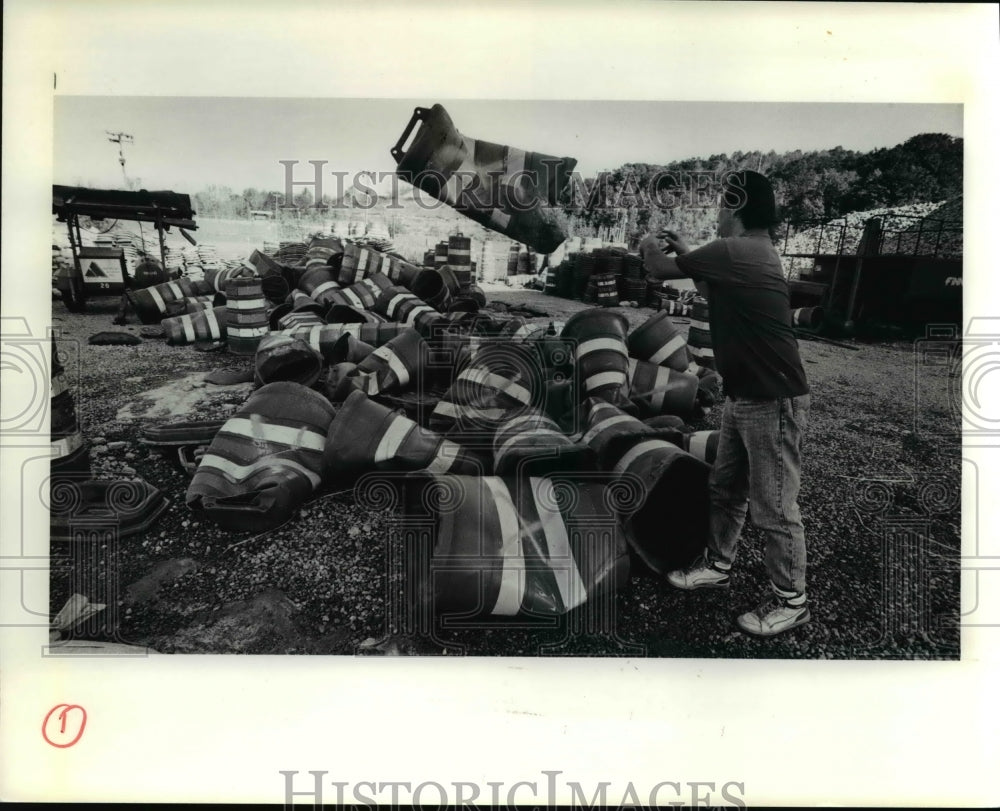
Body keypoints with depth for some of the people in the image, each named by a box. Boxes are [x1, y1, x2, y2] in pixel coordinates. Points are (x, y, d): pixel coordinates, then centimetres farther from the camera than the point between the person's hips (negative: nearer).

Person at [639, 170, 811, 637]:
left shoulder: (735, 252, -20)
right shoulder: (749, 255, 10)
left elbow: (658, 270, -11)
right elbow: (714, 293, 28)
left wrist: (650, 246, 11)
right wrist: (684, 253, 21)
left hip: (773, 402, -10)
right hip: (742, 397, 10)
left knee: (774, 509, 1)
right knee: (724, 490, 20)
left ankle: (790, 601, 16)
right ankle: (718, 567, 36)